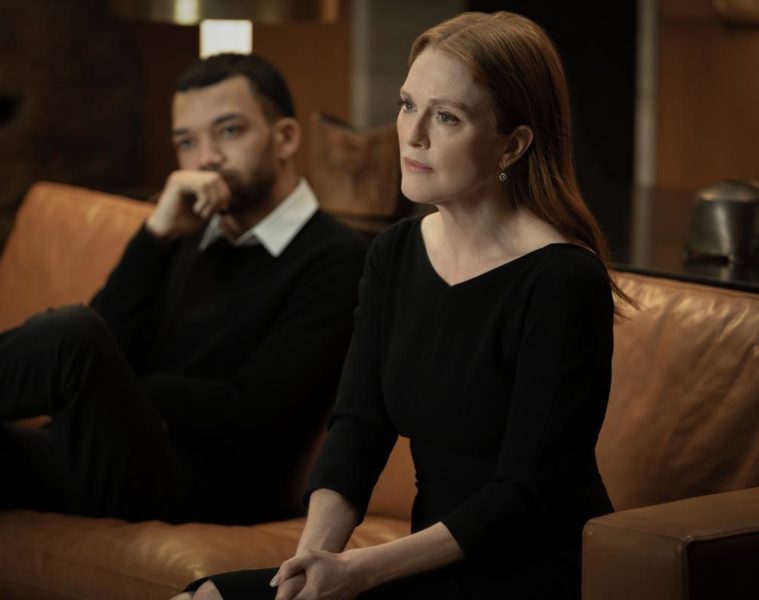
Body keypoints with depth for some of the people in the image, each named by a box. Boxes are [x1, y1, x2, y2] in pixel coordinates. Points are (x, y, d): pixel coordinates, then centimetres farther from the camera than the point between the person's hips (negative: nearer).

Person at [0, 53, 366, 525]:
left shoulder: (335, 261, 1)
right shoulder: (189, 238, 23)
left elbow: (248, 419, -9)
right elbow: (109, 353, 9)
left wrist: (103, 390, -1)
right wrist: (157, 235, -1)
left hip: (200, 493, -6)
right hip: (110, 461, 6)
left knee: (74, 333, -32)